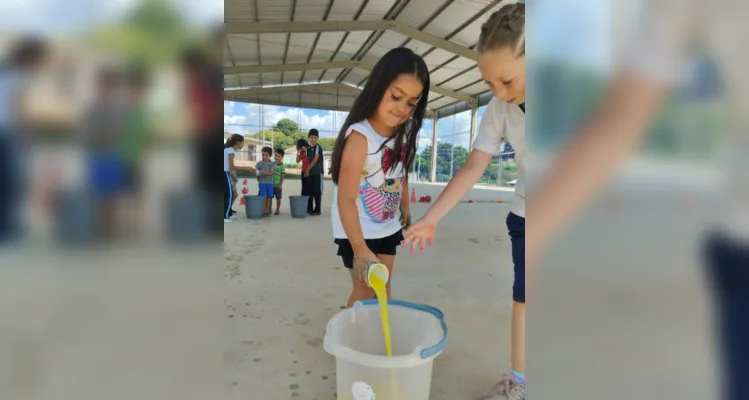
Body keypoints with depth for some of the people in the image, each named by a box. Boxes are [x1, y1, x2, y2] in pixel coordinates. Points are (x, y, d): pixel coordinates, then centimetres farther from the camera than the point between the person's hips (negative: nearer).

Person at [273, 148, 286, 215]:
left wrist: (280, 184, -16)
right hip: (271, 184, 4)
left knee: (278, 198, 6)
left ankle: (277, 210, 17)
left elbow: (283, 176, -10)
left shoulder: (282, 166, -8)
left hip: (278, 185, -4)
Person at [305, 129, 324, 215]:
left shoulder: (318, 147, -7)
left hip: (318, 172, -7)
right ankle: (309, 209, 18)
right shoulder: (308, 148, 13)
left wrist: (307, 170, -6)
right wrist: (307, 171, 4)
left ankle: (317, 210, -1)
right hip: (310, 172, 7)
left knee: (317, 191, -4)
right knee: (310, 191, 10)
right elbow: (308, 160, 15)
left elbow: (315, 160, -12)